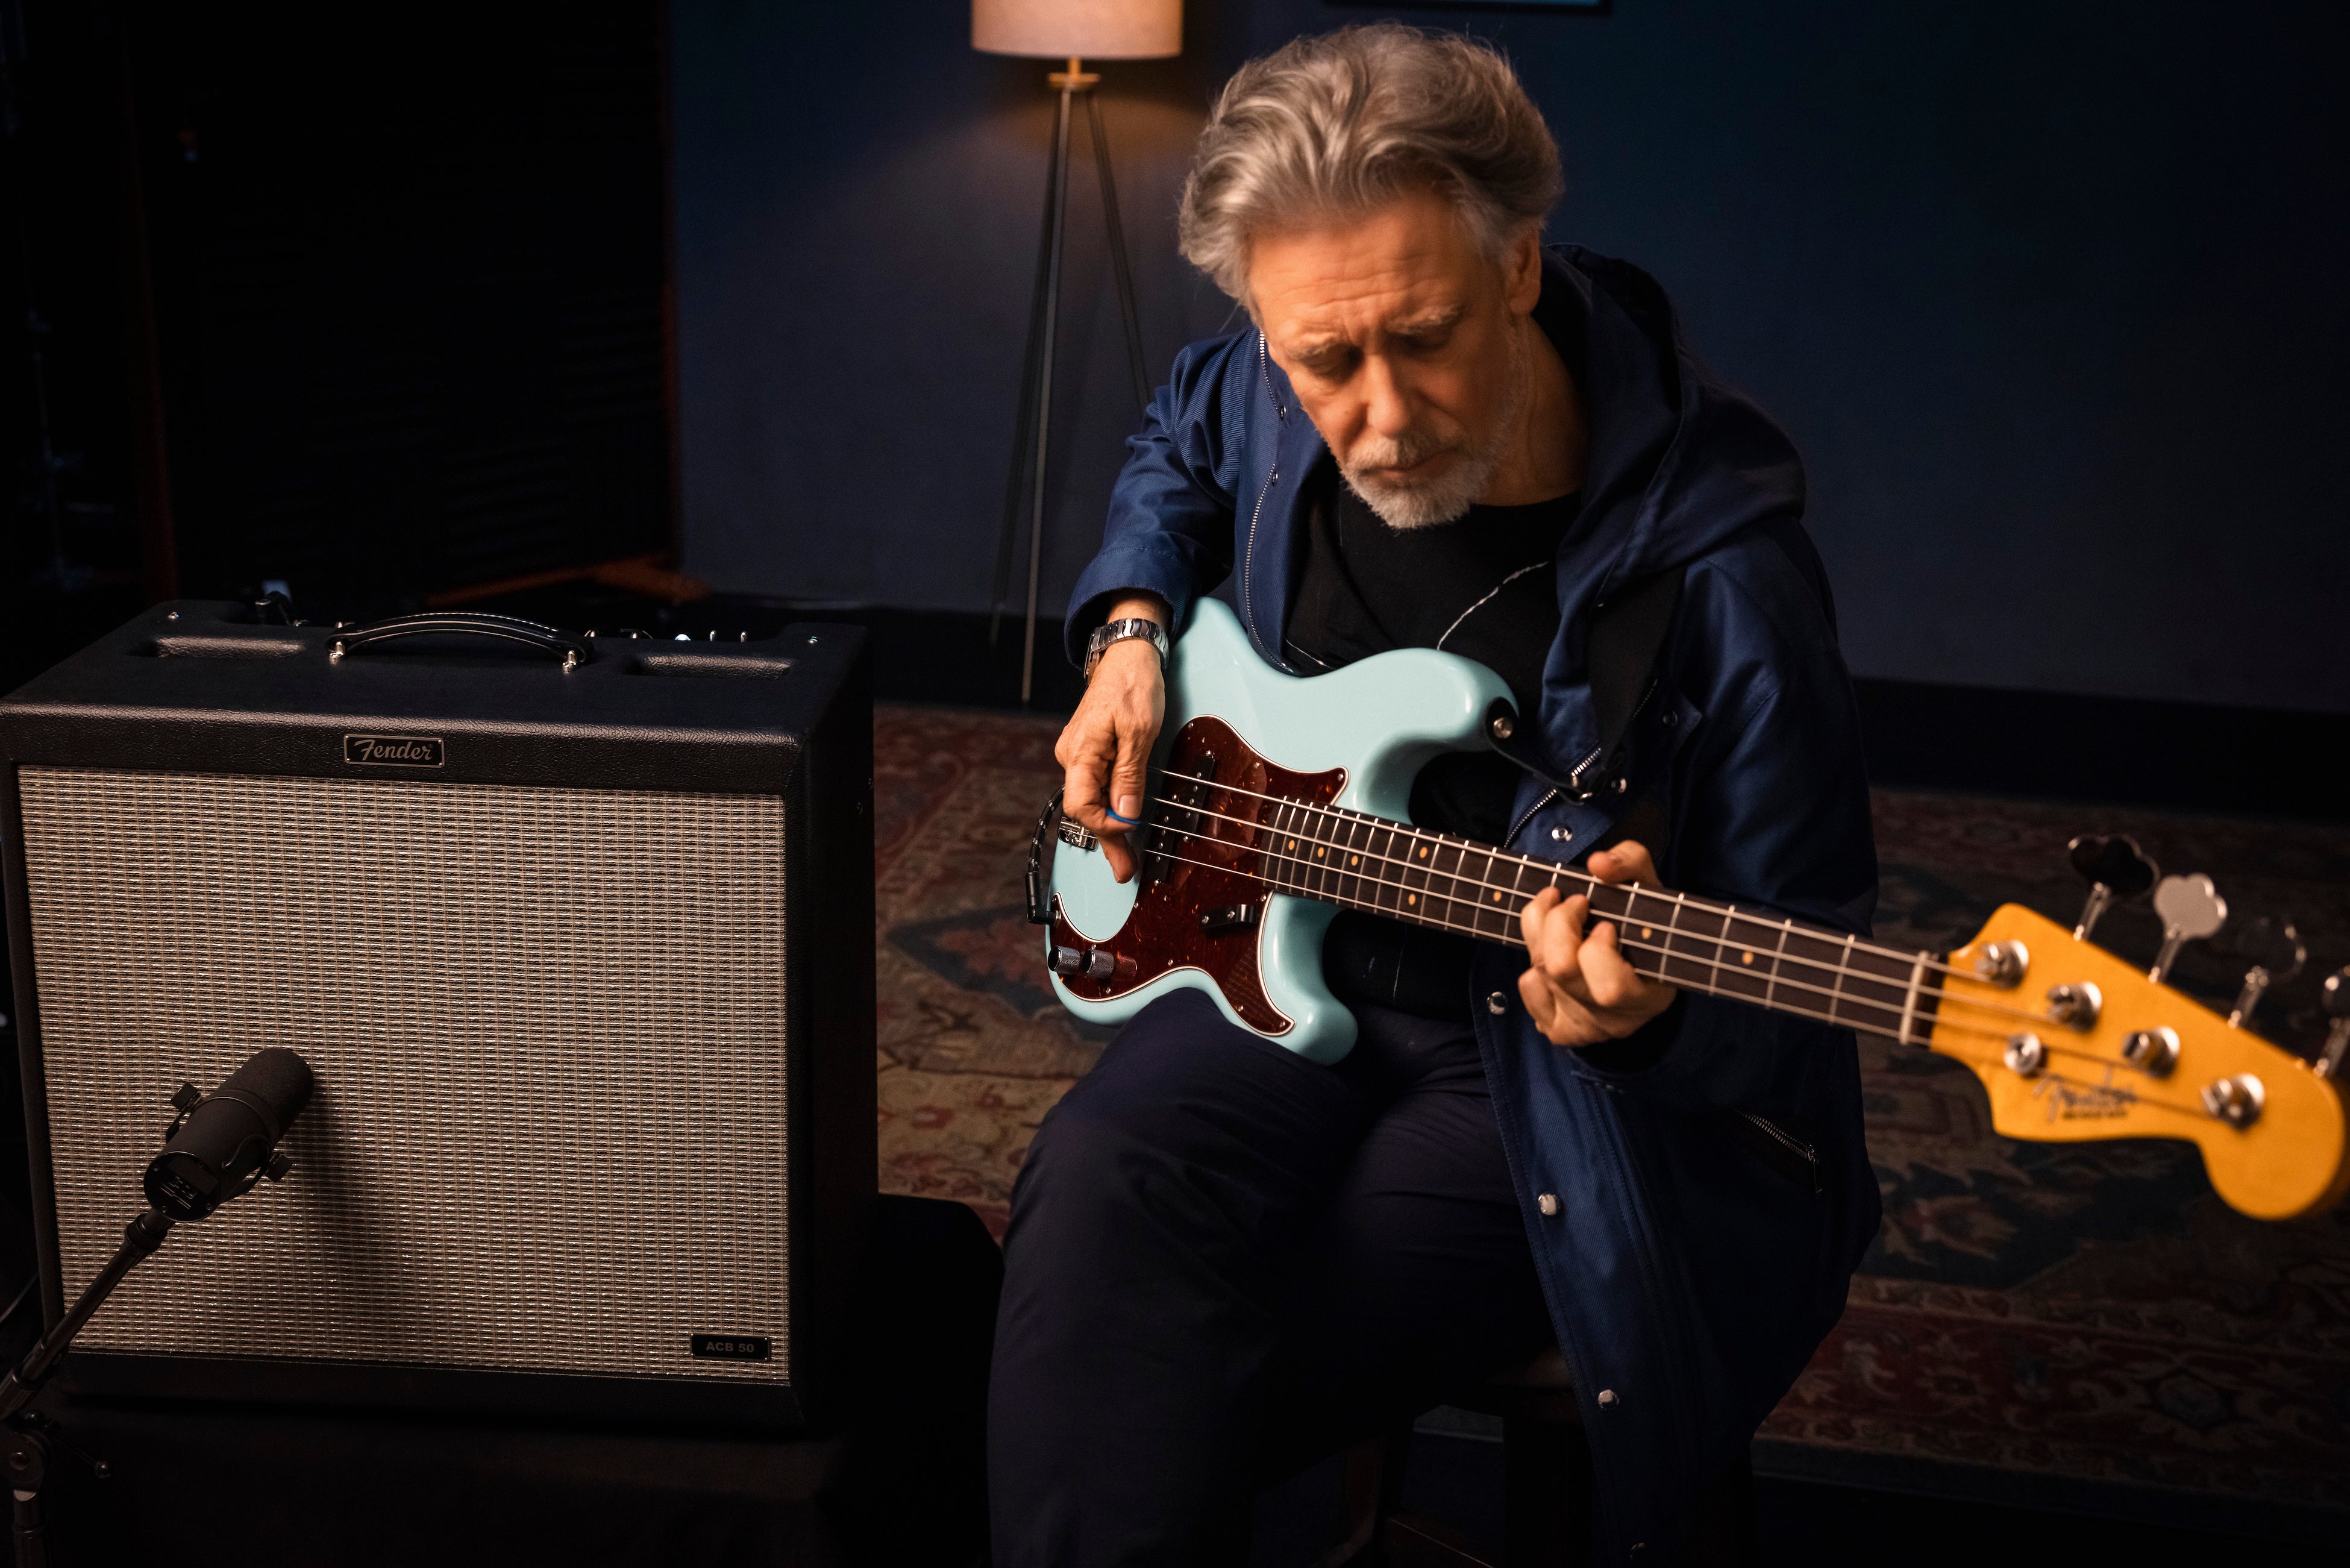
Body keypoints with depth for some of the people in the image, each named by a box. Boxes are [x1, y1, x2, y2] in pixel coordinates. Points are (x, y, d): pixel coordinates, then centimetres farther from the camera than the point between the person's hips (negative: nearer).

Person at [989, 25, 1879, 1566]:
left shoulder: (1715, 570, -23)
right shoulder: (1267, 393, -6)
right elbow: (1173, 454, 22)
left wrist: (1648, 1015, -37)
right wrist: (1132, 635, 5)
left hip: (1542, 1074, -5)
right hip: (1286, 965, 5)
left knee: (1171, 1398, -24)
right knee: (1106, 1185, -27)